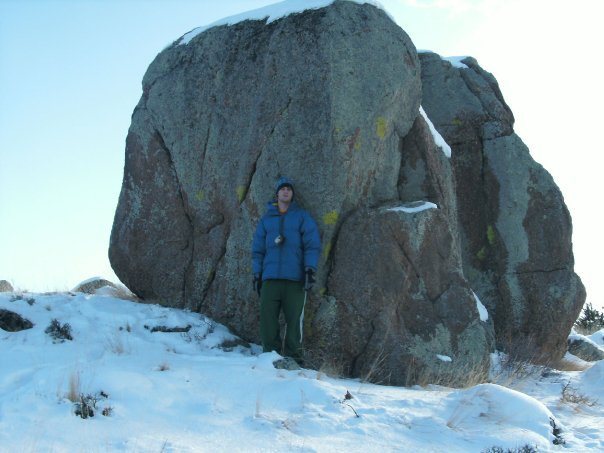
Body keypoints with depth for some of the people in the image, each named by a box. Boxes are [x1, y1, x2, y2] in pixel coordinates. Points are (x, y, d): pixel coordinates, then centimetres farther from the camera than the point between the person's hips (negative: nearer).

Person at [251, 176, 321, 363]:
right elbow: (257, 249, 18)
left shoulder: (302, 217, 10)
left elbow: (312, 245, 3)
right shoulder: (266, 219, 18)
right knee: (267, 318, -6)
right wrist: (257, 274, 9)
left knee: (294, 320, -4)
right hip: (270, 278, 2)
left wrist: (310, 270, -8)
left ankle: (292, 359, 2)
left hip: (295, 278, -2)